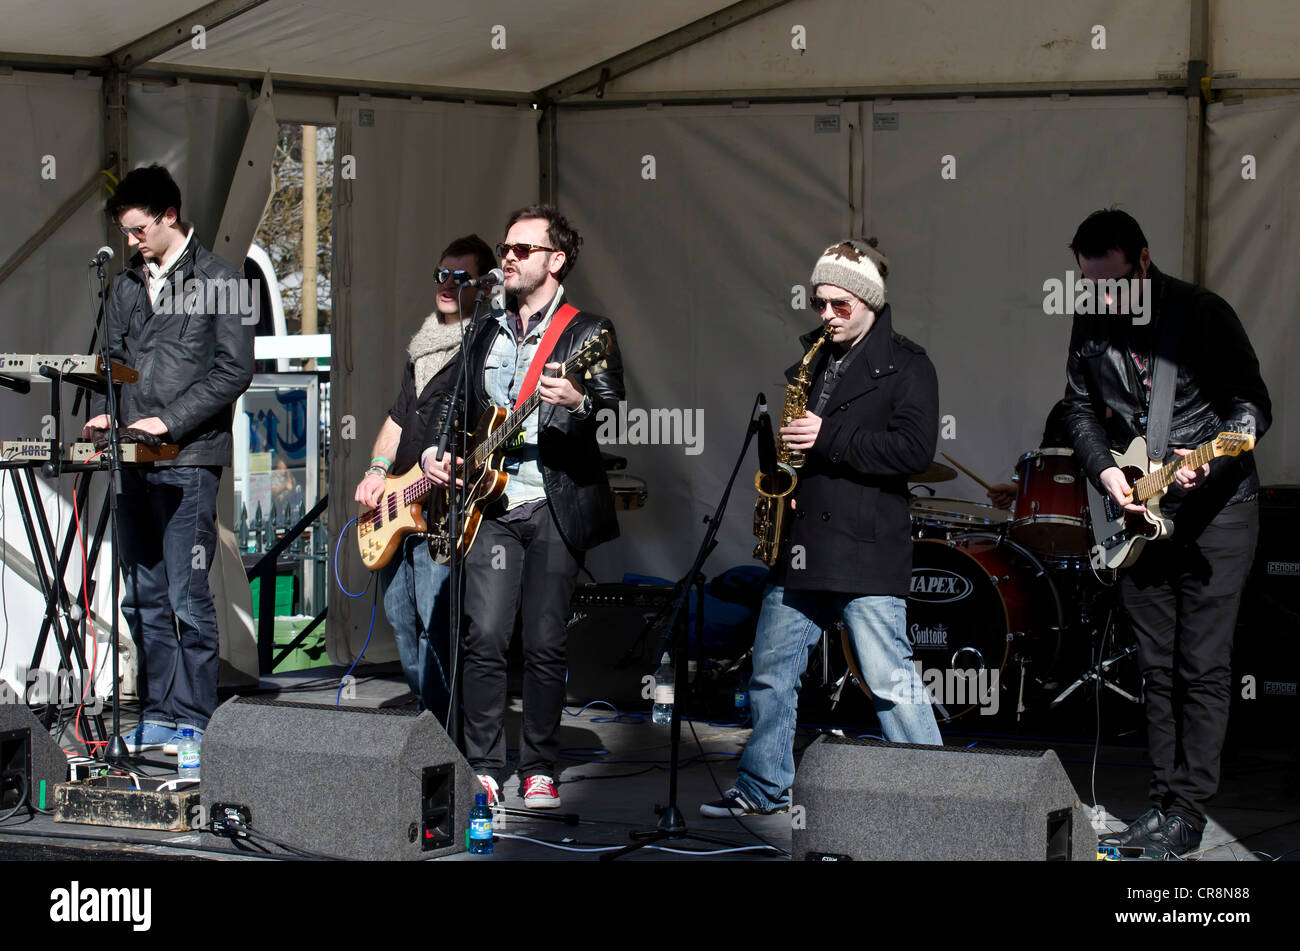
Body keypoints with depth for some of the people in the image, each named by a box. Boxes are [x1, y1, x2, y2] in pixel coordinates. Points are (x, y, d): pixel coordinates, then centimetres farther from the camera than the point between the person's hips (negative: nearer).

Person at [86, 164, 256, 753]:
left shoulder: (219, 282, -2)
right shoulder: (125, 287, 17)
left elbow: (234, 370, -8)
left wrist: (170, 420, -14)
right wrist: (103, 412, 2)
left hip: (189, 460, -6)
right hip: (132, 461, 6)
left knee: (186, 596, -7)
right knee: (143, 598, 8)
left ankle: (193, 720, 0)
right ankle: (158, 716, 15)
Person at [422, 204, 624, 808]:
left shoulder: (588, 332, 2)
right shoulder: (484, 333, 17)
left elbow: (616, 412, -9)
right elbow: (448, 401, 25)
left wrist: (581, 402, -31)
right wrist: (433, 452, 7)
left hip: (557, 507, -3)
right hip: (489, 505, 4)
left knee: (544, 645, -4)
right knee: (484, 638, -6)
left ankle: (540, 771, 7)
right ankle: (482, 769, 1)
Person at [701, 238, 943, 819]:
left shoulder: (906, 366, -3)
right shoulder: (811, 362, 18)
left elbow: (915, 448, -16)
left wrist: (828, 438, -18)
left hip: (868, 553, -7)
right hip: (799, 547, 7)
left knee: (890, 681, -8)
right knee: (771, 672, 11)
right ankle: (764, 788, 23)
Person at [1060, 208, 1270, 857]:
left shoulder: (1202, 314, -11)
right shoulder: (1090, 326, 4)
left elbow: (1252, 402, -10)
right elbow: (1081, 408, 13)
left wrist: (1212, 454, -27)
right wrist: (1106, 471, -3)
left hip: (1215, 507, -5)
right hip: (1139, 512, 5)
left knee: (1202, 669, -6)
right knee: (1157, 669, 8)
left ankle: (1187, 813, -3)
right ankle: (1164, 803, 14)